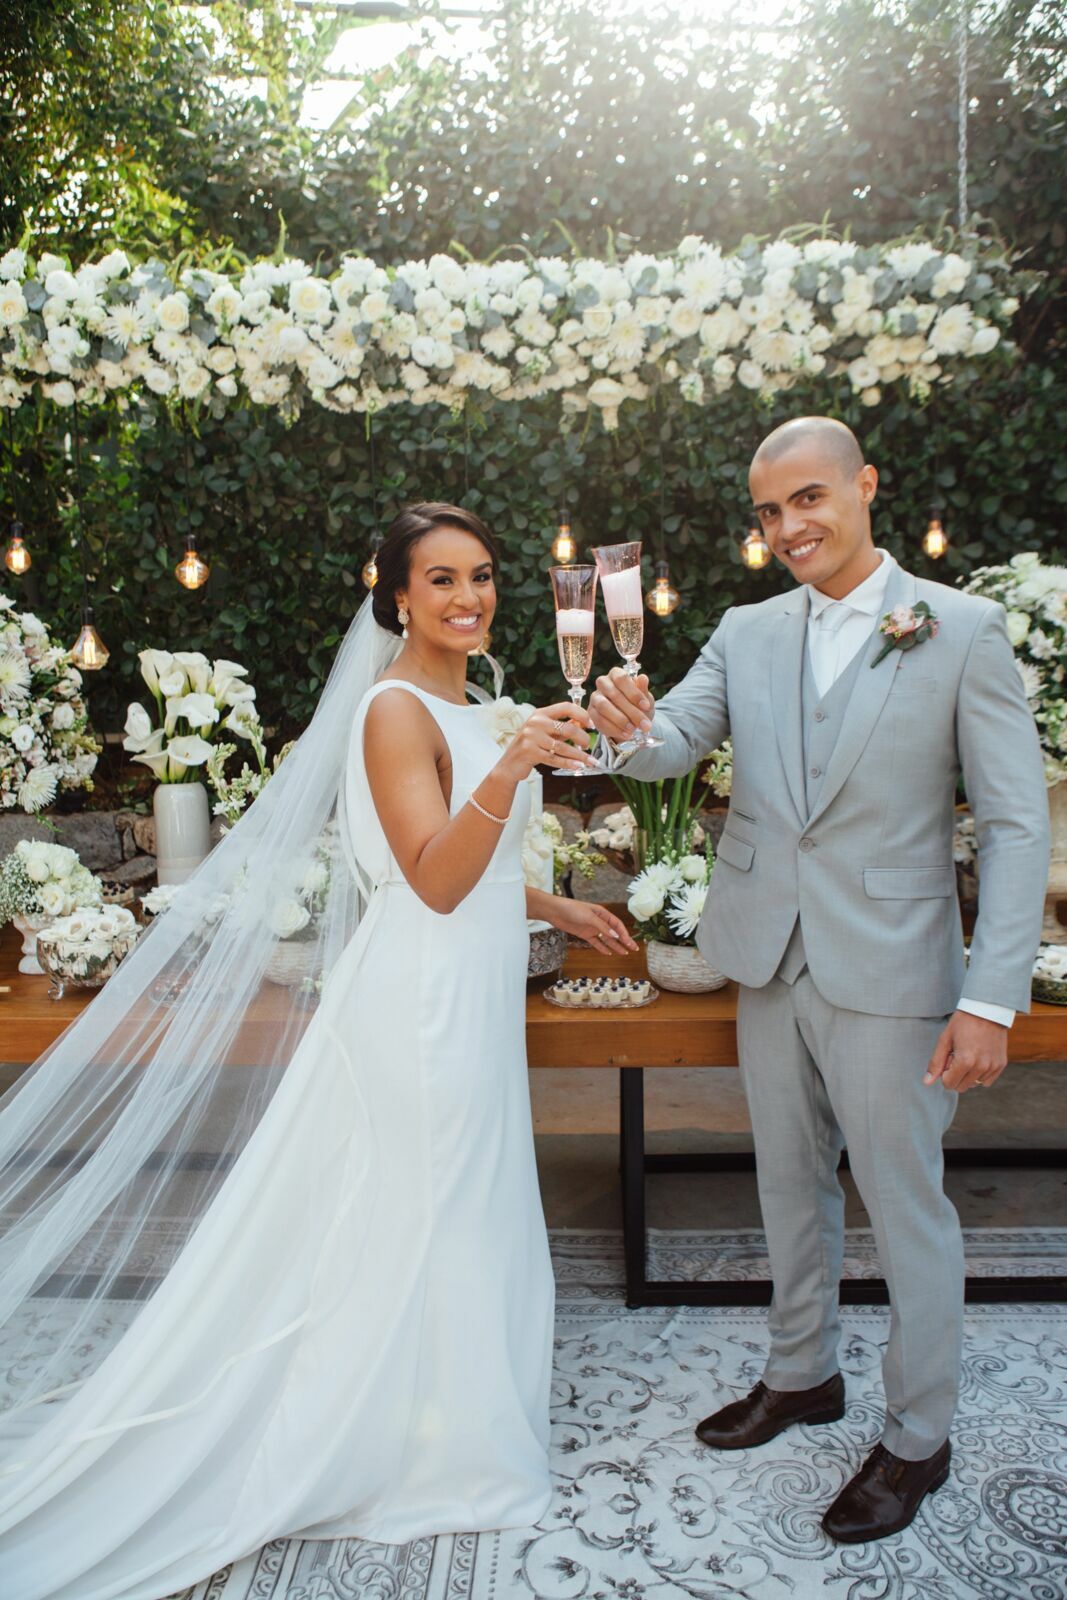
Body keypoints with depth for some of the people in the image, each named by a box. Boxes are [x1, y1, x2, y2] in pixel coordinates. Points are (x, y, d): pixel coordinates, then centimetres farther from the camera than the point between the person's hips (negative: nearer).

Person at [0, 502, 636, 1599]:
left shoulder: (459, 704, 12)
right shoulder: (396, 708, -17)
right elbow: (435, 878, -25)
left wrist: (553, 908, 22)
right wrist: (507, 771, -37)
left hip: (468, 996, 10)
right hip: (423, 1002, -10)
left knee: (461, 1211, 19)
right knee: (418, 1221, 5)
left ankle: (444, 1419, 38)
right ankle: (414, 1453, 25)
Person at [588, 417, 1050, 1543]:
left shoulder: (963, 629, -8)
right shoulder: (746, 634, 5)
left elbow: (1016, 825, -10)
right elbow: (677, 744, -7)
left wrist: (992, 999, -16)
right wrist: (632, 728, -31)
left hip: (889, 973, -4)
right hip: (769, 963, 5)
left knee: (905, 1205, 10)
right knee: (791, 1185, 20)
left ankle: (917, 1437, 32)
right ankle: (801, 1375, 43)